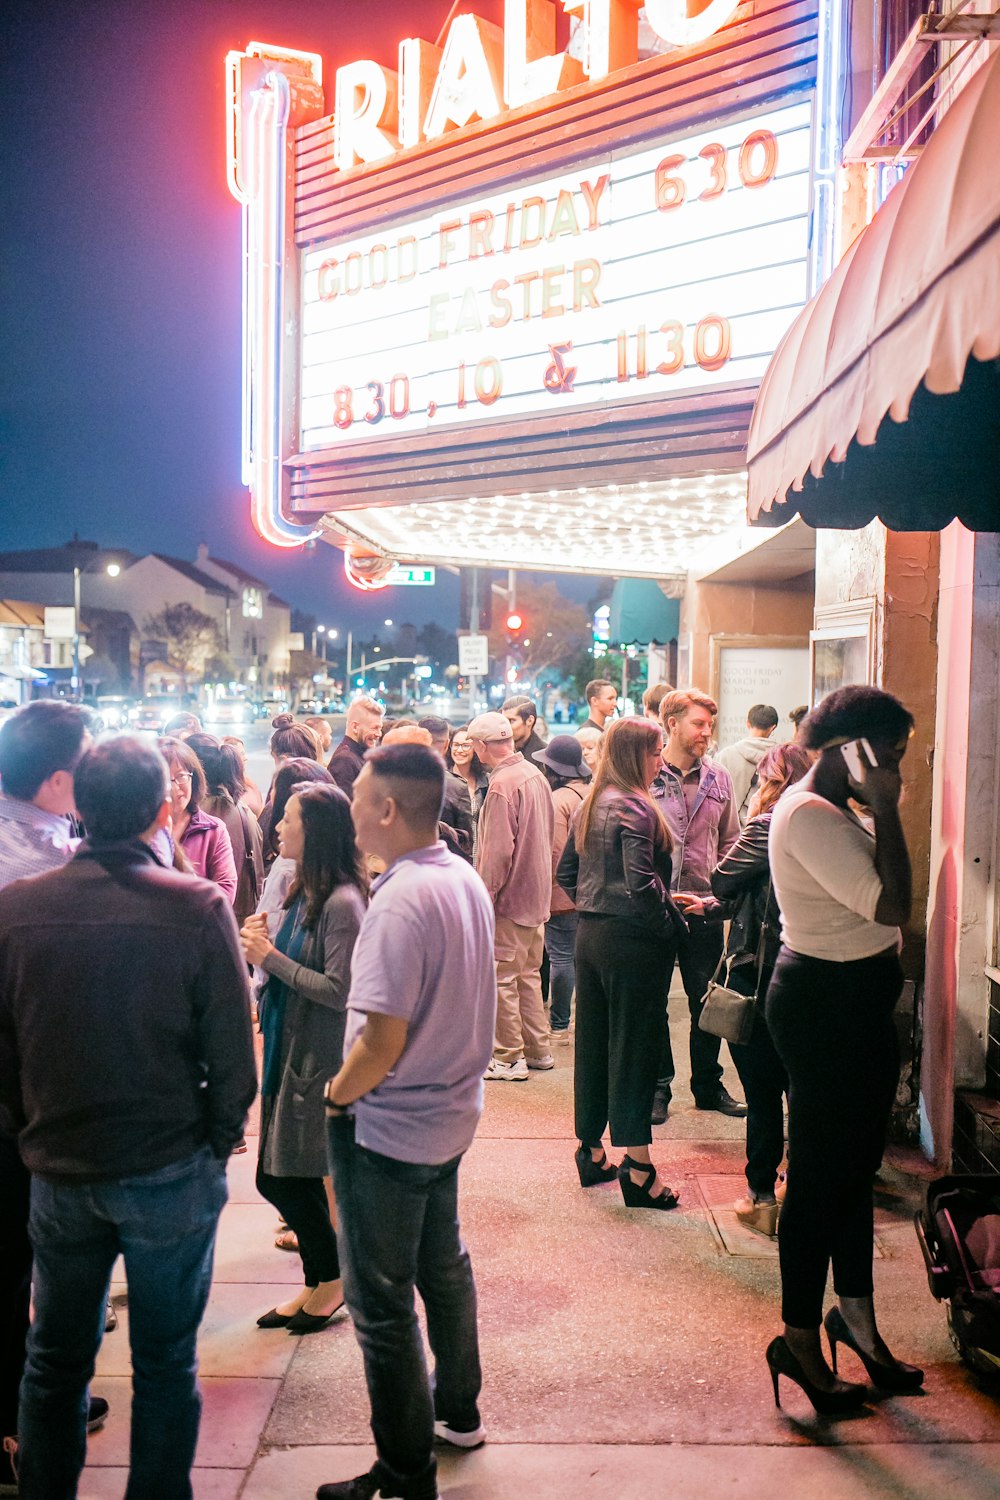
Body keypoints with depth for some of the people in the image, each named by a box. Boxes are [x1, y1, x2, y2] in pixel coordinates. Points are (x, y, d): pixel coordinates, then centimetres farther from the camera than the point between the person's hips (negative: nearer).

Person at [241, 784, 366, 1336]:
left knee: (289, 1177, 1)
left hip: (319, 1059, -9)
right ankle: (321, 1283, 31)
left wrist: (271, 957, -16)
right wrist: (263, 945, -4)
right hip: (289, 1049, 9)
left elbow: (338, 990, -22)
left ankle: (329, 1282, 22)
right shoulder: (303, 893, 7)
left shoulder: (342, 903, -19)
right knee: (277, 1178, 14)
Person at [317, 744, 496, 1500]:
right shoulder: (467, 880, 0)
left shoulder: (400, 902, -28)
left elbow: (383, 1040, -28)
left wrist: (336, 1096, -9)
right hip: (452, 1111, 9)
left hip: (389, 1128, -9)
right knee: (444, 1266, 25)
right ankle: (458, 1410, 44)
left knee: (383, 1303, 7)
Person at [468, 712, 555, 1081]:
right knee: (528, 974, 18)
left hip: (510, 897, -9)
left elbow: (498, 851, -23)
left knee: (502, 978, 1)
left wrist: (484, 896, -15)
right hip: (537, 894, 9)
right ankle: (538, 1050, 26)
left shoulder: (502, 784, -20)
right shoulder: (535, 774, 8)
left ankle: (509, 1059, 7)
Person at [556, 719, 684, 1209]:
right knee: (633, 1047, -1)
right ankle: (637, 1169, 6)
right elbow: (640, 883, -24)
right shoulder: (636, 807, -16)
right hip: (632, 942, -8)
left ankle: (590, 1153, 27)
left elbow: (566, 871, 16)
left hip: (590, 935, 8)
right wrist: (671, 923, -12)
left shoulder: (590, 805, 10)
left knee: (591, 1041, 14)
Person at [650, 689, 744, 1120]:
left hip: (705, 909, 3)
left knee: (707, 1002, 12)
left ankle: (708, 1085, 27)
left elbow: (730, 845, 12)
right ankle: (657, 1086, 23)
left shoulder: (718, 779, 7)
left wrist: (718, 893, 2)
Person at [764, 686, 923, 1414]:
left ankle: (857, 1316, 36)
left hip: (859, 1005, 11)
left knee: (857, 1165, 20)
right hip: (825, 1005, -11)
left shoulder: (836, 811, 12)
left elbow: (882, 901, 10)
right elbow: (893, 904, -28)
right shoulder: (808, 815, -21)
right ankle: (800, 1338, 19)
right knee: (819, 1175, 2)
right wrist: (886, 809, -24)